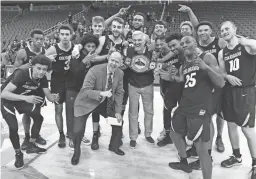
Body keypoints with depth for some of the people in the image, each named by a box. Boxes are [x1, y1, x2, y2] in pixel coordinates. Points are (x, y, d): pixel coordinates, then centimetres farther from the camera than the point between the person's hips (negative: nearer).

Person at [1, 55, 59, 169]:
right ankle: (18, 154, 11)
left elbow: (49, 97, -13)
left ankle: (31, 146, 18)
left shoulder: (42, 78, -16)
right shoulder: (21, 74, -34)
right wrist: (25, 98, -50)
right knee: (13, 127, -14)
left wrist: (54, 97, -37)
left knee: (38, 118, -2)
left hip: (22, 98, 6)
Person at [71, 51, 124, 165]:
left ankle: (114, 146, 33)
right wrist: (101, 93, -44)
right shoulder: (95, 71, -26)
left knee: (118, 119, 7)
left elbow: (119, 93, 0)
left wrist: (118, 111, -5)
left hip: (106, 102, 5)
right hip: (87, 101, -5)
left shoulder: (120, 73, -8)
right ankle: (77, 152, 20)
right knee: (78, 130, -13)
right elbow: (85, 91, -28)